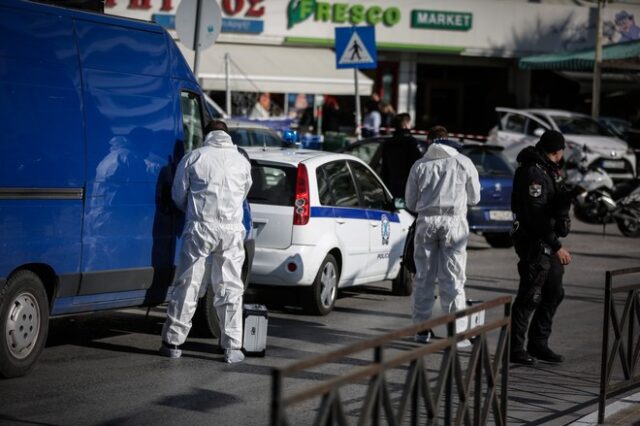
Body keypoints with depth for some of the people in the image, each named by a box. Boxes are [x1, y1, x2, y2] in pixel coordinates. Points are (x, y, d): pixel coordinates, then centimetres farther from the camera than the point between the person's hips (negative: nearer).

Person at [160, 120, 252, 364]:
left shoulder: (193, 158, 2)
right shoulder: (242, 162, 9)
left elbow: (178, 196, 7)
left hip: (200, 227, -1)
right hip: (232, 229, 2)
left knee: (187, 284, 5)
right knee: (230, 288, 7)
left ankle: (172, 342, 8)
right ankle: (232, 347, 5)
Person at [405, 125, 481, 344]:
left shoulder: (419, 165, 5)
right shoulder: (463, 163, 1)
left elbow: (410, 202, 9)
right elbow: (474, 198, 10)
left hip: (426, 221, 1)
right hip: (454, 221, -1)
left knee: (424, 278, 11)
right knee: (453, 280, 1)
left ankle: (422, 329, 14)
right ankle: (457, 332, -1)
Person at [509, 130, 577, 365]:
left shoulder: (549, 170, 14)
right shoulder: (532, 173, -18)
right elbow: (536, 215, -23)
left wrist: (571, 193, 0)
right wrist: (557, 246, -23)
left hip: (549, 242, 10)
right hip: (534, 242, -10)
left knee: (553, 294, 14)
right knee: (529, 297, -7)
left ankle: (538, 344, 22)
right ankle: (514, 347, 0)